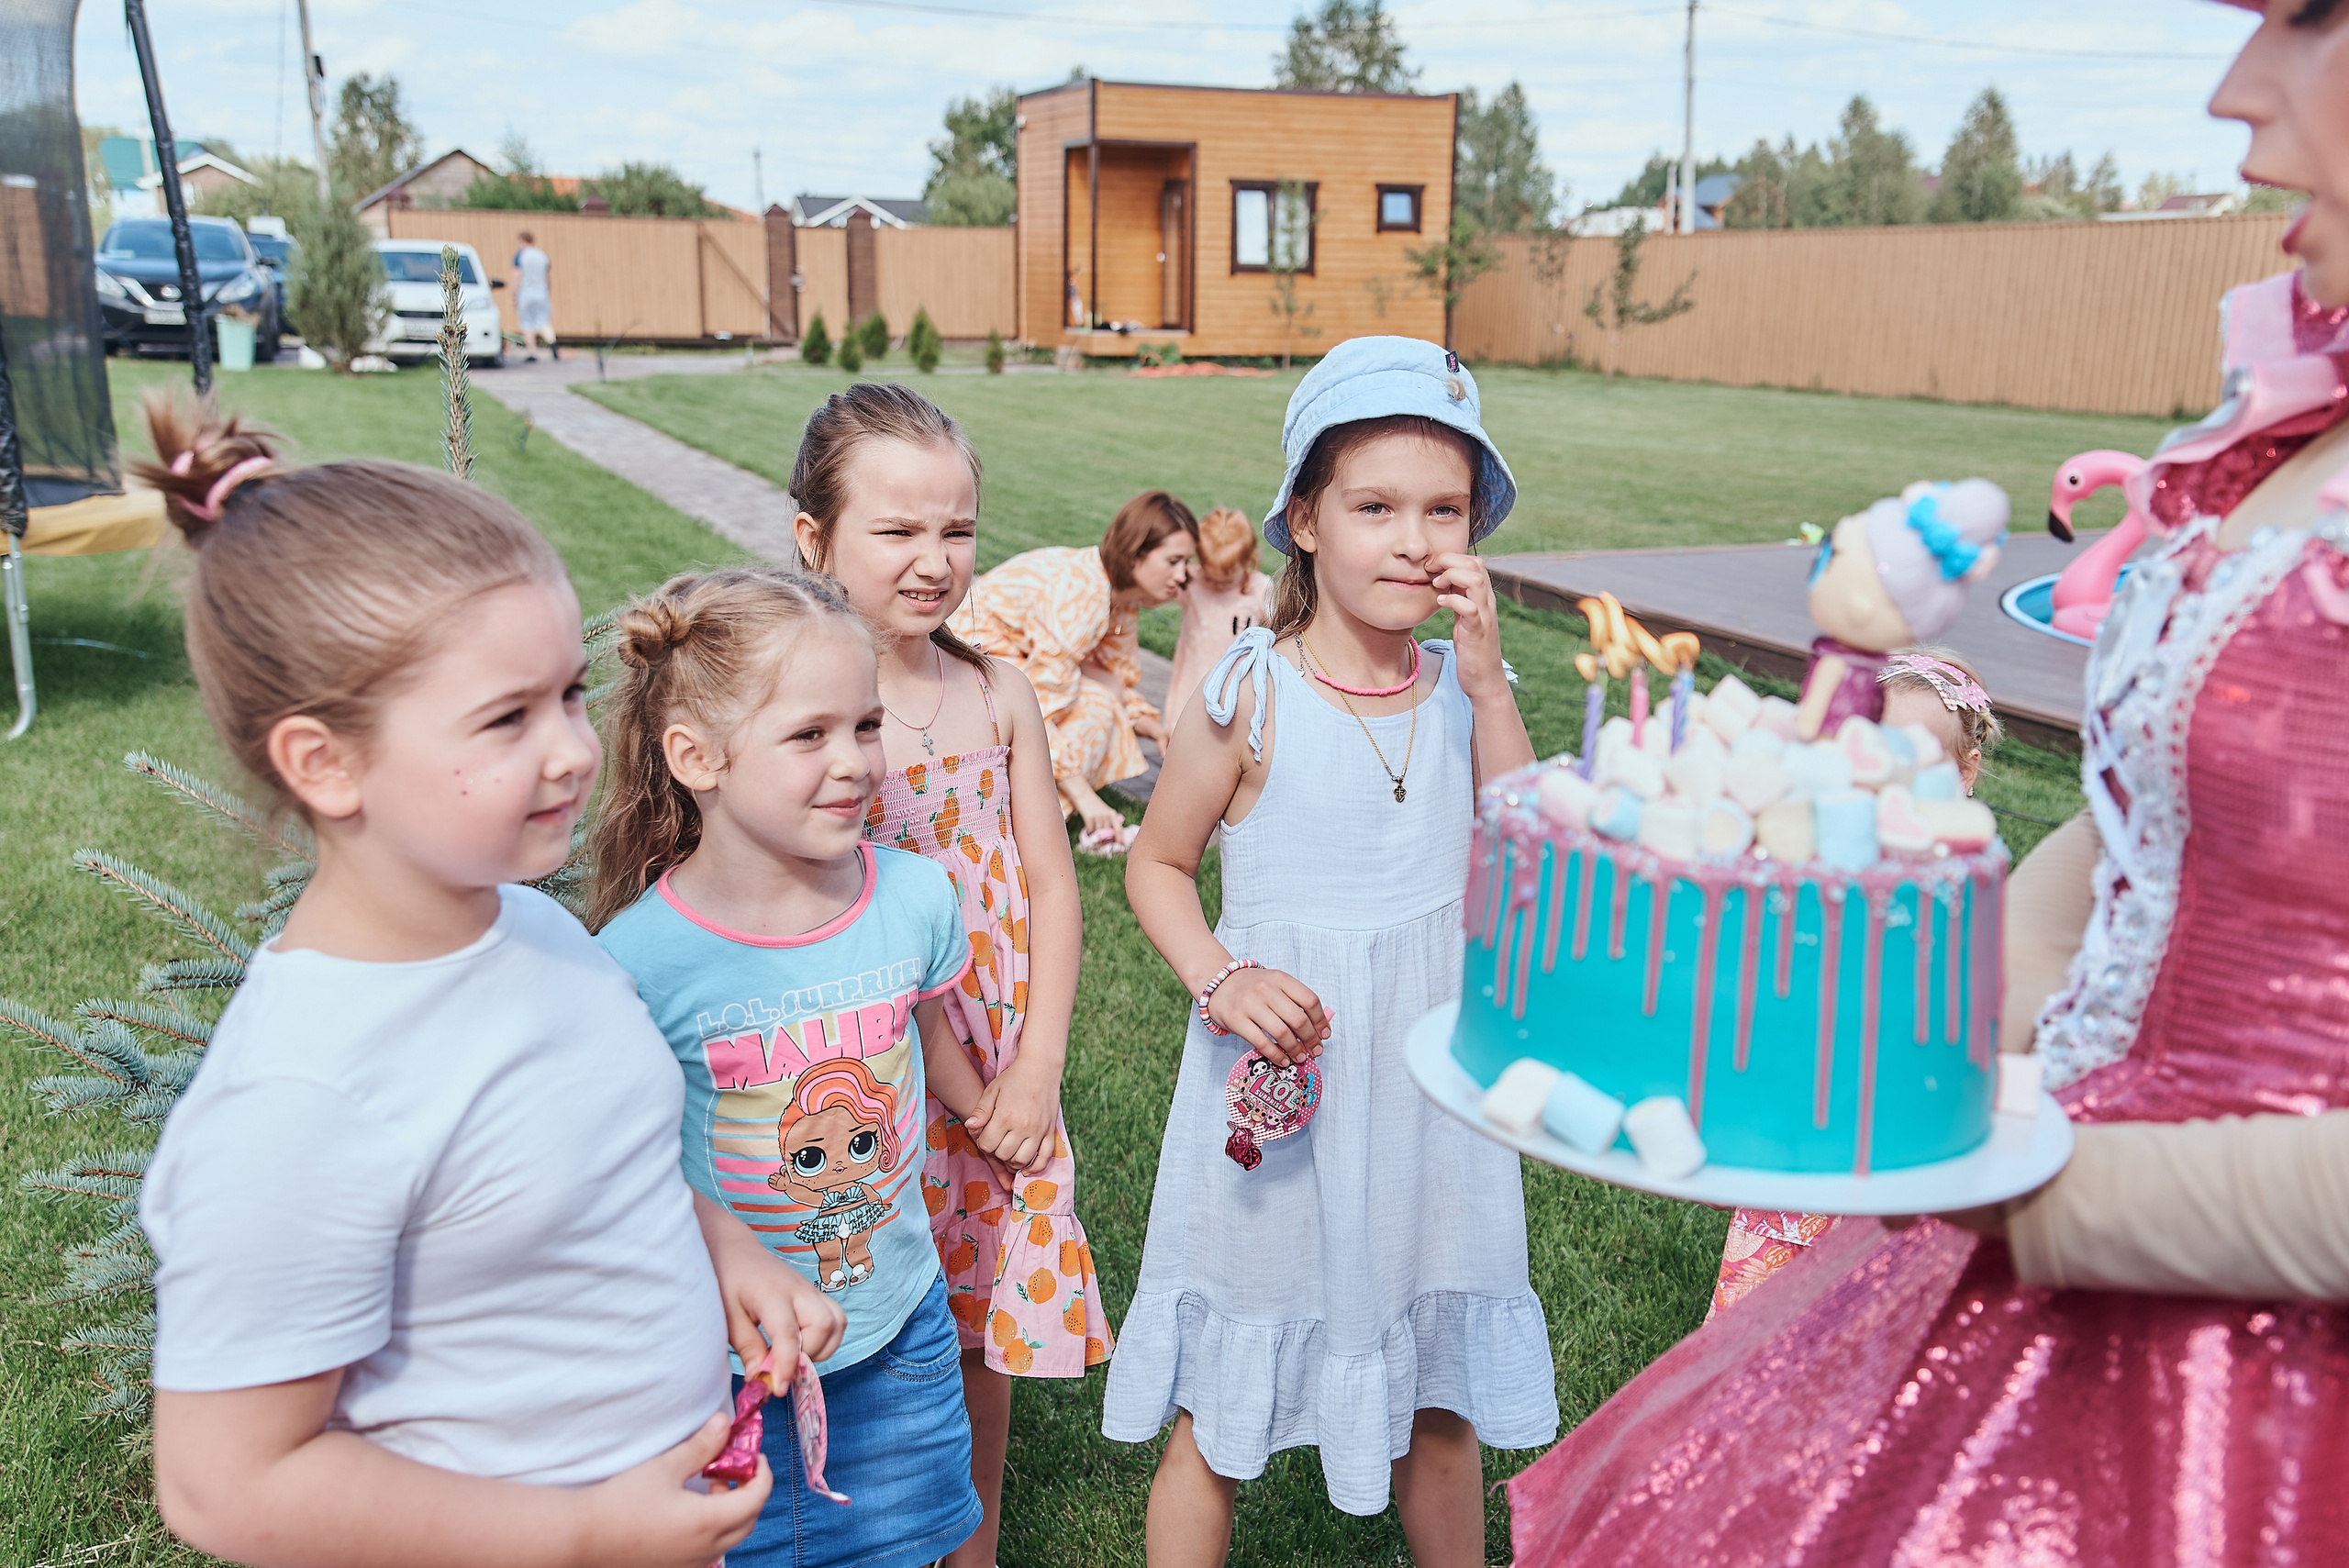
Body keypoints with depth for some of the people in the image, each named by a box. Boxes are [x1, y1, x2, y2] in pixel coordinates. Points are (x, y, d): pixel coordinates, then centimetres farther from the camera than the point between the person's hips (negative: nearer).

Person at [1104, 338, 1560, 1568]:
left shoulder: (1457, 687, -2)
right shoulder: (1254, 694, -13)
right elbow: (1156, 864, -2)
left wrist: (1487, 686, -16)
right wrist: (1217, 977, -19)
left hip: (1431, 1084, 4)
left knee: (1440, 1405, 20)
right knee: (1214, 1417, 11)